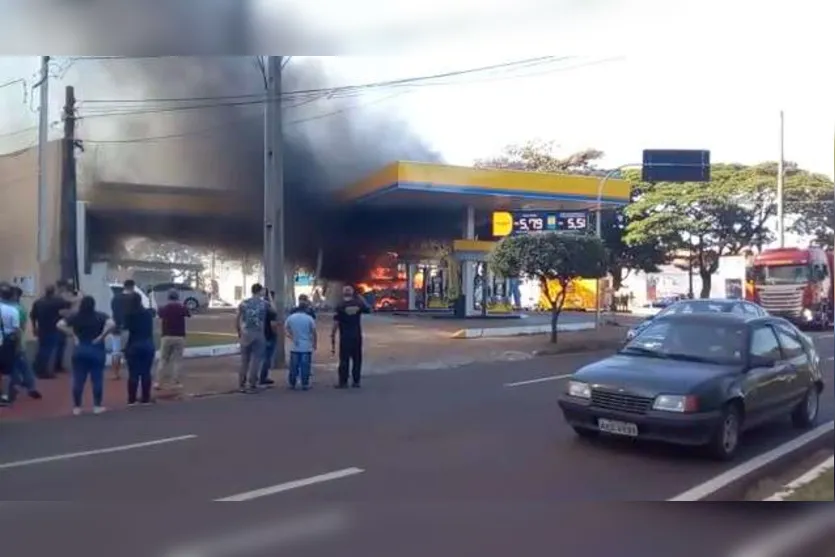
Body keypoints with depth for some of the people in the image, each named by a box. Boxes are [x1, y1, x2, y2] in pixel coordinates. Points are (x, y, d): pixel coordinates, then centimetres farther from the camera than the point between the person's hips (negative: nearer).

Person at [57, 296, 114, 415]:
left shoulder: (75, 316, 1)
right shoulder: (100, 316, -5)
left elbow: (60, 325, -8)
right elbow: (112, 324, -22)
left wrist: (72, 335, -3)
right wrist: (101, 336, -11)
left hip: (80, 350, 2)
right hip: (96, 350, -2)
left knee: (78, 379, 8)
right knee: (97, 379, 6)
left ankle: (76, 407, 13)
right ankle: (97, 406, 11)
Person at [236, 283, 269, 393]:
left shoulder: (244, 303, 6)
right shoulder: (265, 303, -1)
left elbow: (237, 319, 8)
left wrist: (239, 332, 21)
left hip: (245, 334, 3)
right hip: (258, 334, -3)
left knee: (244, 360, 12)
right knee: (256, 360, 2)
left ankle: (241, 385, 16)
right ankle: (252, 386, 2)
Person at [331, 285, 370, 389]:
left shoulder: (340, 306, -10)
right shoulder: (358, 303, 0)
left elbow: (336, 323, -11)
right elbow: (368, 310, 20)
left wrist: (333, 337, -5)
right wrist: (360, 299, 21)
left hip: (345, 336, -3)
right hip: (357, 336, 3)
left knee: (344, 359, 2)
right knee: (357, 359, 10)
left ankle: (343, 382, 4)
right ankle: (356, 381, 13)